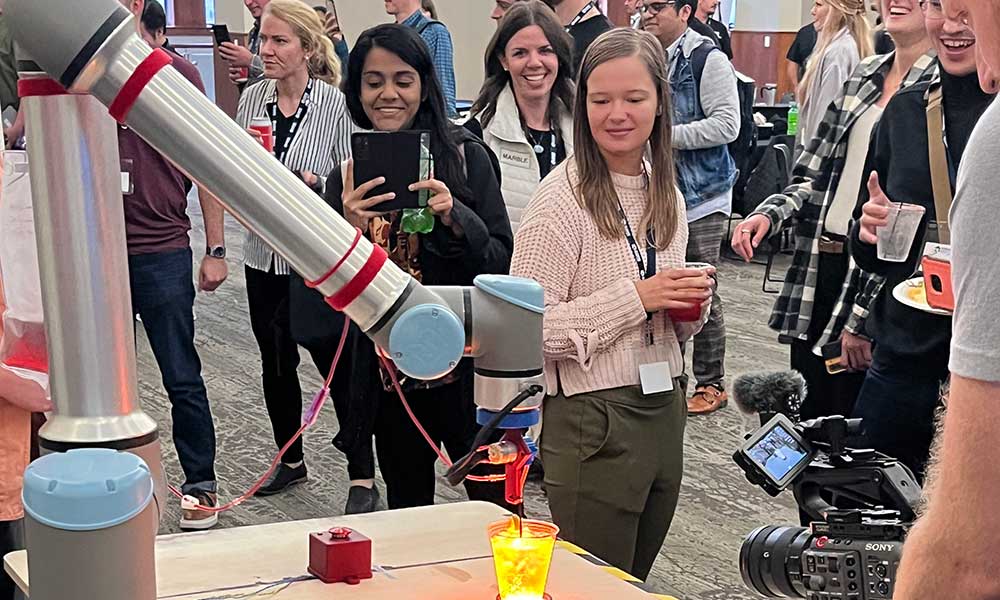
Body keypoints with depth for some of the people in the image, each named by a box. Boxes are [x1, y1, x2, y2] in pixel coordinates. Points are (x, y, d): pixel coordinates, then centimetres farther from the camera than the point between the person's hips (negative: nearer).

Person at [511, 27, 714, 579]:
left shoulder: (667, 196, 9)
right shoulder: (563, 198, -14)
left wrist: (690, 304, -2)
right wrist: (636, 297, -20)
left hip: (665, 409, 7)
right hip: (594, 421, -7)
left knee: (636, 580, 18)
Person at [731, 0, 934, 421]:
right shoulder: (863, 75, 13)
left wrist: (863, 316, -17)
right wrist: (770, 214, -4)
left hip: (874, 279, -7)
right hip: (818, 265, 7)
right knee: (805, 416, 15)